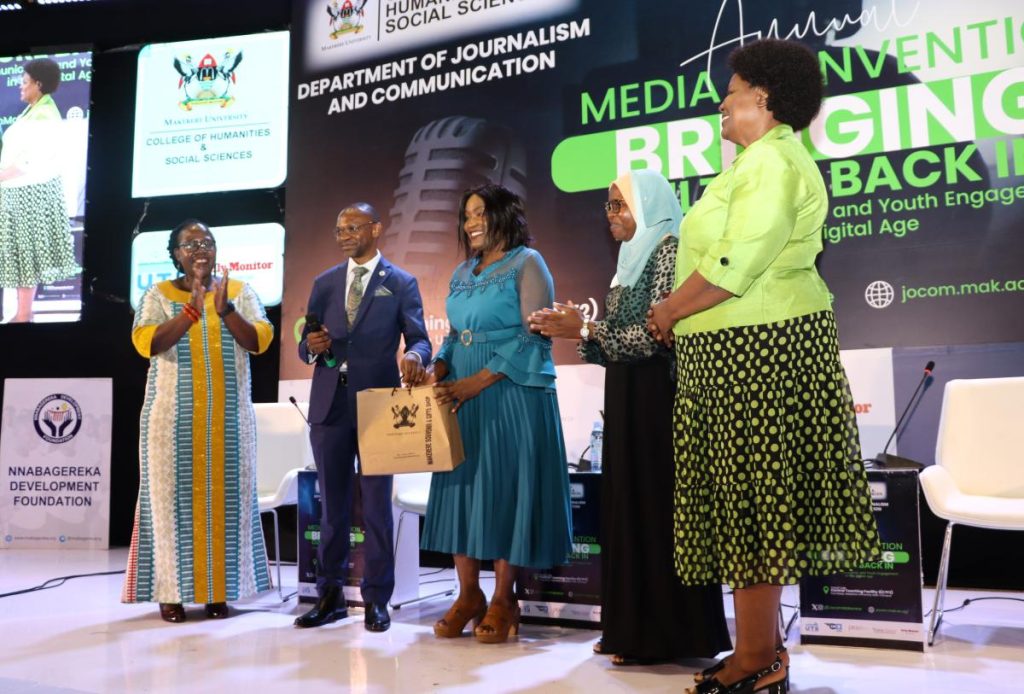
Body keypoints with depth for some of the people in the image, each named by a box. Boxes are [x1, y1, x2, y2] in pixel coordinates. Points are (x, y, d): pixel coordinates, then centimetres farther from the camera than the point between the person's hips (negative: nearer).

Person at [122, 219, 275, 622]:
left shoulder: (240, 292, 7)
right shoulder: (159, 295, 3)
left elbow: (259, 341, -5)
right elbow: (147, 343, -12)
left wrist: (226, 310, -19)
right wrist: (193, 309, -22)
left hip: (229, 417, 1)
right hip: (174, 416, -1)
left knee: (225, 495, 3)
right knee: (173, 496, 0)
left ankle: (219, 590, 12)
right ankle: (171, 590, 10)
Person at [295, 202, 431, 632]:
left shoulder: (401, 283, 2)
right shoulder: (324, 283, 13)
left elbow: (419, 339, -6)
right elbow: (305, 347, 12)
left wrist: (414, 357, -28)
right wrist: (312, 346, -11)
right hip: (329, 406, 4)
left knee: (377, 504, 3)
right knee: (331, 504, 10)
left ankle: (376, 600, 12)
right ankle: (330, 596, 21)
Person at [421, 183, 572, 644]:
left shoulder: (526, 263, -2)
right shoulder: (462, 273, 18)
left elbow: (534, 334, -12)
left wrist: (479, 381, -18)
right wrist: (438, 370, -3)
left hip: (513, 394, -6)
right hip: (461, 396, 6)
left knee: (506, 487, -2)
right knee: (461, 485, 5)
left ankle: (503, 598, 8)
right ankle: (468, 593, 14)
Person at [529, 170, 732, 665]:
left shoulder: (668, 250, -8)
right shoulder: (632, 258, 19)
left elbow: (658, 336, -18)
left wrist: (585, 330, -17)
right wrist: (574, 332, 4)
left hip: (658, 401, -9)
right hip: (627, 402, 9)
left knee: (658, 509, -4)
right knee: (629, 509, 10)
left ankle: (668, 635, 7)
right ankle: (637, 627, 19)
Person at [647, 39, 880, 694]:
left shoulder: (771, 161, -13)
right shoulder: (768, 160, 21)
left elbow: (734, 267, -23)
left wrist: (669, 311, -9)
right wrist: (679, 313, 10)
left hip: (759, 351, -10)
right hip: (742, 350, 10)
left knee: (752, 496, -4)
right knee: (753, 495, 13)